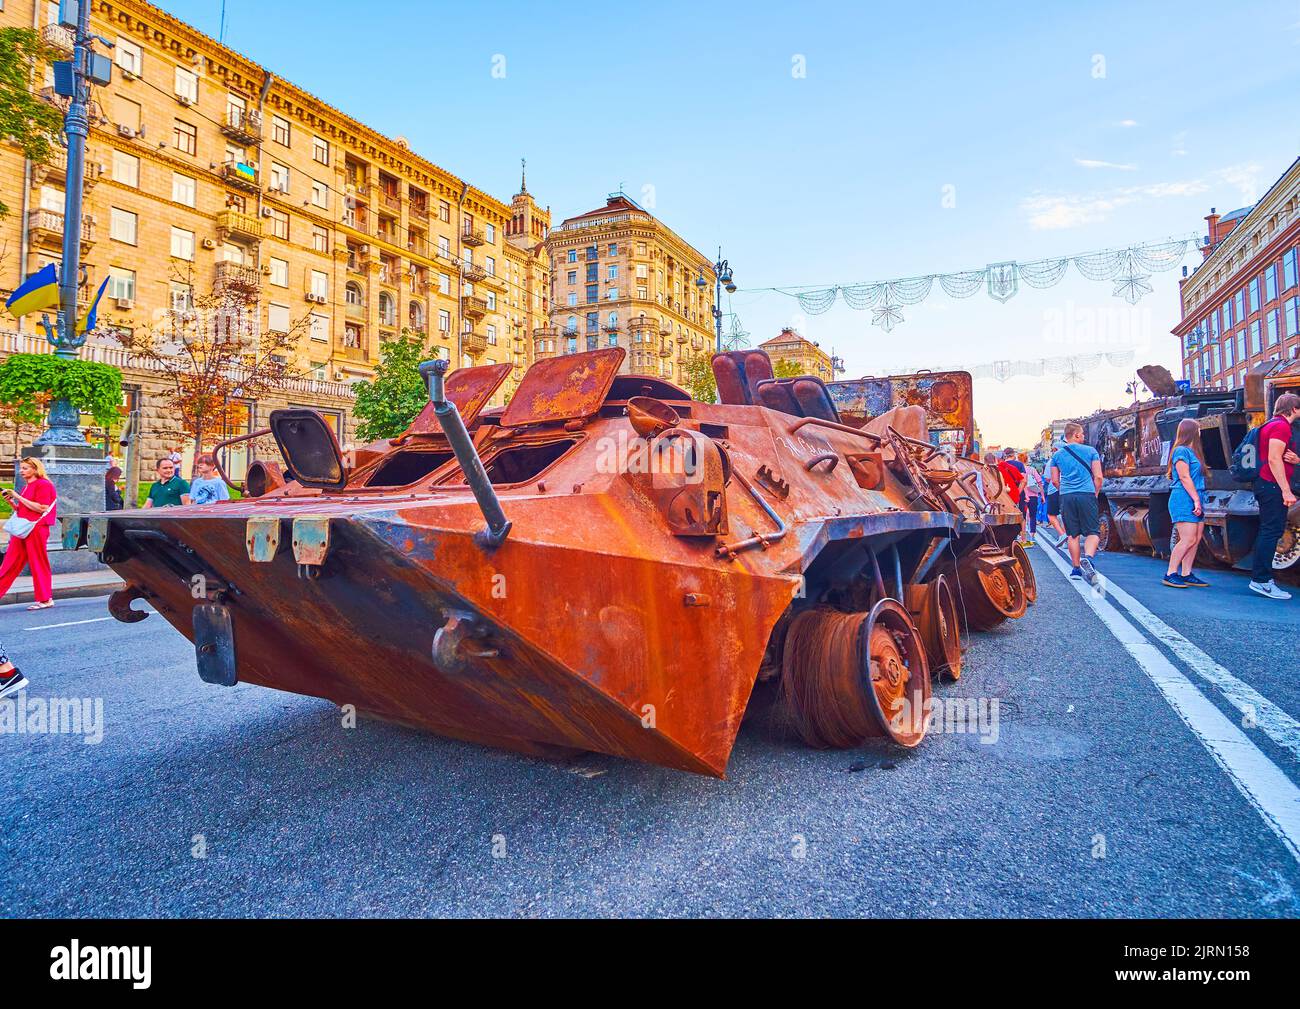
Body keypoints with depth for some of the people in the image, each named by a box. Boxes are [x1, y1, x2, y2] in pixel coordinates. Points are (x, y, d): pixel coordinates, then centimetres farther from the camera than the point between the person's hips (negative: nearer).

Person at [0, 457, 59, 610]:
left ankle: (46, 599, 4)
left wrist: (18, 497, -15)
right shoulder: (26, 487, 17)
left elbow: (41, 508, -17)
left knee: (38, 564, -3)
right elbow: (22, 511, 23)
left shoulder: (43, 484, -7)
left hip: (36, 529, -8)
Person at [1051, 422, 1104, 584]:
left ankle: (1076, 568, 13)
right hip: (1087, 495, -3)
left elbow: (1055, 480, 11)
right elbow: (1098, 476, -1)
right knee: (1093, 532, 0)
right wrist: (1095, 494, 11)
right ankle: (1088, 557, -27)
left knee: (1073, 534, 9)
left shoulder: (1057, 455, 9)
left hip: (1066, 497, 3)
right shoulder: (1091, 451, 1)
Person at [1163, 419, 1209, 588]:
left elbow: (1196, 478, 20)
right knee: (1188, 539, -13)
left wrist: (1198, 501, 13)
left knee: (1196, 538, 5)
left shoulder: (1192, 451, 20)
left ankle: (1186, 575, 7)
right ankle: (1170, 574, -9)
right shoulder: (1181, 450, -8)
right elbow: (1184, 477, -14)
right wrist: (1196, 500, -17)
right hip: (1184, 500, -9)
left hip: (1194, 500, 9)